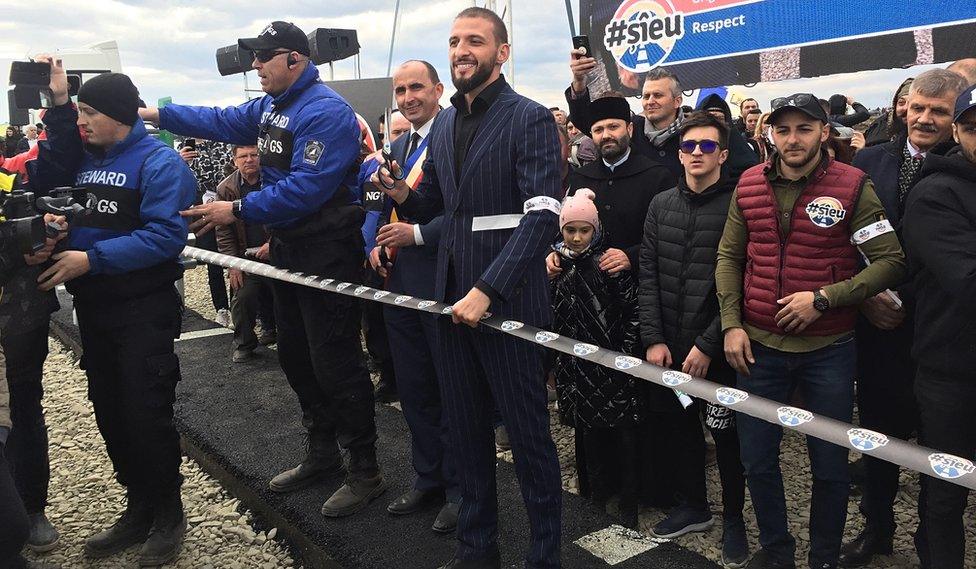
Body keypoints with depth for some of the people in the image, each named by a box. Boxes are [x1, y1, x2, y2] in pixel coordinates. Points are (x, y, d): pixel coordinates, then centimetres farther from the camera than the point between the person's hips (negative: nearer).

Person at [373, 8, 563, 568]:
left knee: (528, 433, 5)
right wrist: (401, 193, -3)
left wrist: (487, 290, -23)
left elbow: (542, 218, -16)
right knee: (467, 430, 16)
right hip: (452, 298, 7)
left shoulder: (531, 119, -7)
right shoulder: (443, 125, 13)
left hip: (507, 298, -6)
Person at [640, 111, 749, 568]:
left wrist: (708, 344, -14)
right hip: (668, 345, 5)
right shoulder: (661, 205, 7)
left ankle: (733, 516, 28)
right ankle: (693, 504, 36)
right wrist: (653, 338, -3)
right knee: (678, 425, 16)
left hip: (717, 348, -4)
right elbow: (649, 276, 5)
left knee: (725, 433, 8)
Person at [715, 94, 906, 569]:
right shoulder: (749, 184, 2)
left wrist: (823, 298, -19)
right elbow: (729, 256, 7)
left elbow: (891, 262, -10)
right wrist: (732, 324, -2)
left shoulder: (853, 186, -8)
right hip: (758, 346, 3)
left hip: (828, 349, -2)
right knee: (757, 459, 12)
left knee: (830, 466, 11)